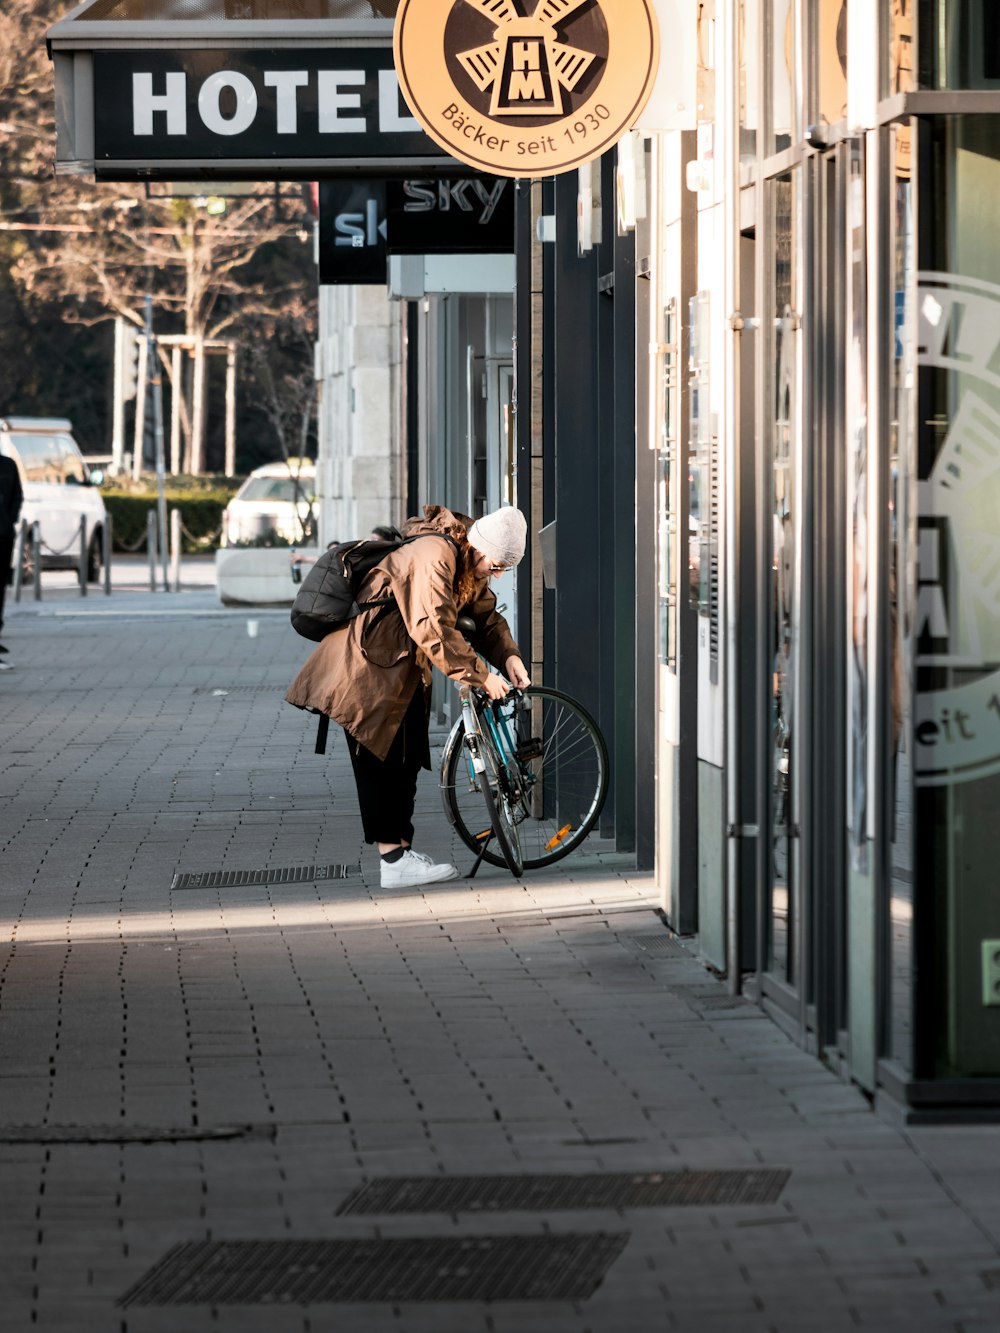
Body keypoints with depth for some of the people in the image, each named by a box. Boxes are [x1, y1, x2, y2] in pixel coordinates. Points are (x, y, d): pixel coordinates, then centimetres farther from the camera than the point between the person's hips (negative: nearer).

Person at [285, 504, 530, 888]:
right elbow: (434, 630, -30)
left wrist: (508, 656, -7)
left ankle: (402, 851, 12)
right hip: (368, 667, -10)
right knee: (380, 760, -11)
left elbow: (486, 617, 12)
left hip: (404, 669, 10)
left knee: (407, 759, 9)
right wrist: (480, 676, -26)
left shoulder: (468, 565, 7)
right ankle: (395, 862, -14)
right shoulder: (433, 556, -25)